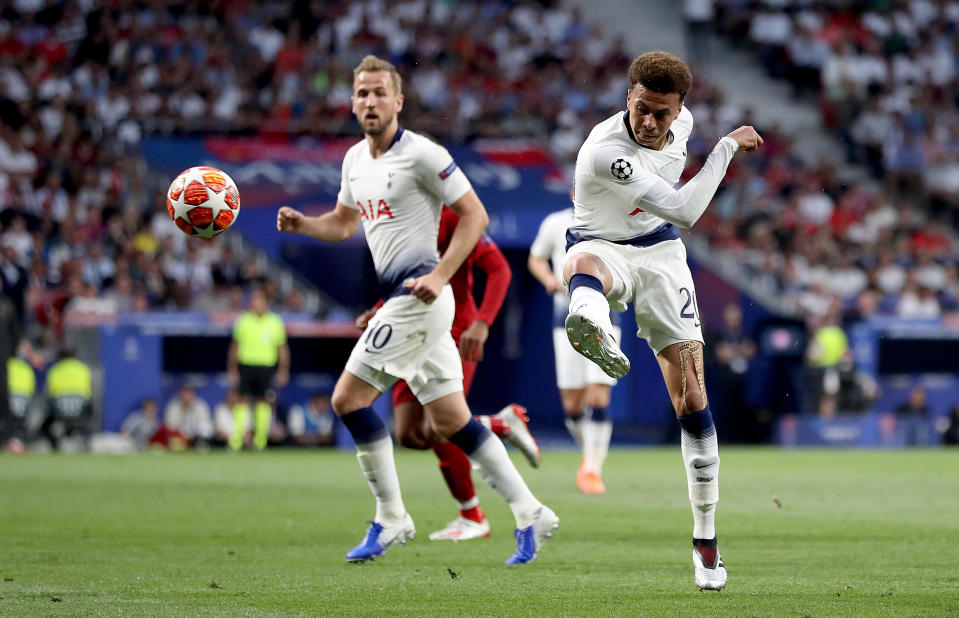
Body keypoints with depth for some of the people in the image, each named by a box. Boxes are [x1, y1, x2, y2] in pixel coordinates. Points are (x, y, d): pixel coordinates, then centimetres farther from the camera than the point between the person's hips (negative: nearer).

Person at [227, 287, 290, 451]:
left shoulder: (275, 322, 4)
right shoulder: (243, 321, 4)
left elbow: (282, 348, 8)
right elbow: (235, 345, 8)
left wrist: (283, 370, 2)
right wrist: (232, 369, 5)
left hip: (266, 367, 0)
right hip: (246, 365, 0)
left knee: (263, 402, -2)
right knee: (243, 401, -5)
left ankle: (260, 440, 6)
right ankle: (236, 440, -4)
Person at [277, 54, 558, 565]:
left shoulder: (421, 154, -11)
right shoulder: (355, 159, 14)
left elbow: (474, 215, -11)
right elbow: (344, 223, 28)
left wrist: (440, 275, -20)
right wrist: (301, 224, 7)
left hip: (418, 296, -8)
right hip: (397, 299, 8)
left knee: (348, 398, -10)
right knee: (450, 421, 8)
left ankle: (391, 519, -2)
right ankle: (529, 514, 11)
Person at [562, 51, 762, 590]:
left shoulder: (681, 121, -6)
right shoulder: (605, 151, -28)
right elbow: (684, 211, -28)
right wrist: (729, 145, -24)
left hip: (660, 251, 5)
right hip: (605, 248, -5)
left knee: (692, 400, -2)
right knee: (584, 262, -46)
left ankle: (706, 540, 7)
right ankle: (593, 327, -85)